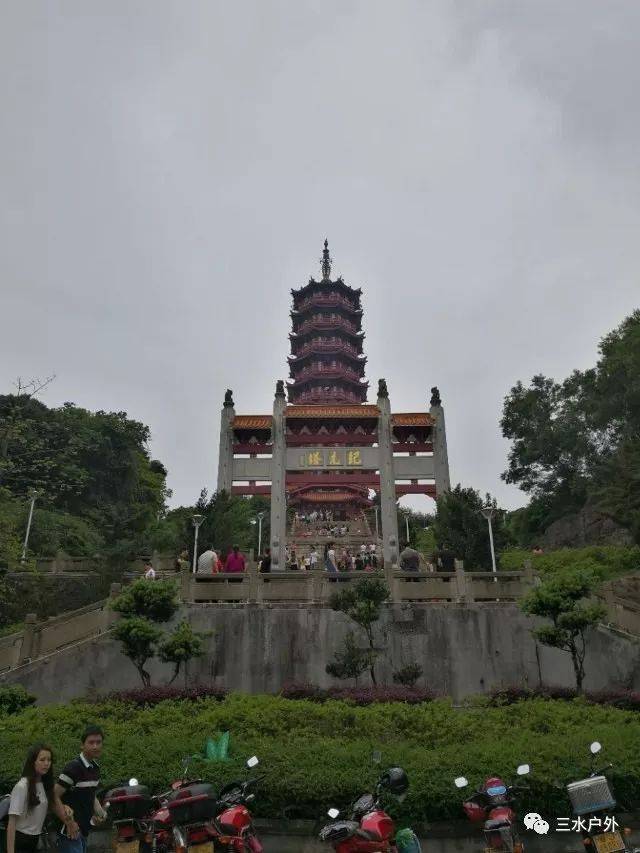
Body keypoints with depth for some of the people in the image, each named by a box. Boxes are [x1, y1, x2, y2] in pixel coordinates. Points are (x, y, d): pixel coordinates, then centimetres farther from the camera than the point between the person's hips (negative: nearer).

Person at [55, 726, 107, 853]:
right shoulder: (73, 767, -19)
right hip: (71, 830, -8)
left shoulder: (95, 767, 7)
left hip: (84, 830, 8)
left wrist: (100, 812, 3)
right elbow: (54, 797, -19)